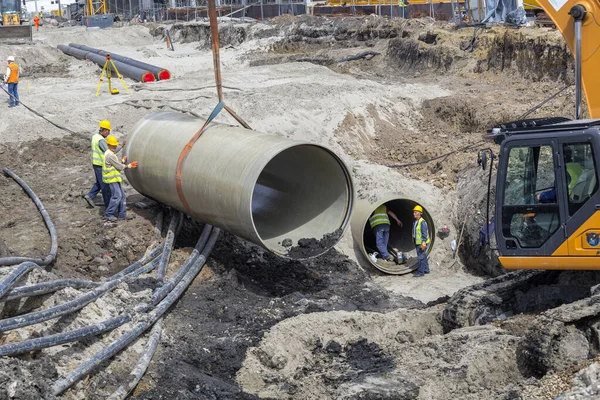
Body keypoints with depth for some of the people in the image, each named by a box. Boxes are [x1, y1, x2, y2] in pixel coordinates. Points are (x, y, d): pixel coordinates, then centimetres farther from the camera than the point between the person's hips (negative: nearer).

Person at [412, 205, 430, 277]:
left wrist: (423, 242, -26)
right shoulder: (415, 222, 13)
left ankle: (420, 272, -4)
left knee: (421, 257, -7)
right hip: (417, 243, 10)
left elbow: (424, 233, -21)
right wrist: (415, 242, 24)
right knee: (423, 256, 17)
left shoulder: (422, 222, -17)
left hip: (422, 243, -10)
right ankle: (426, 270, 27)